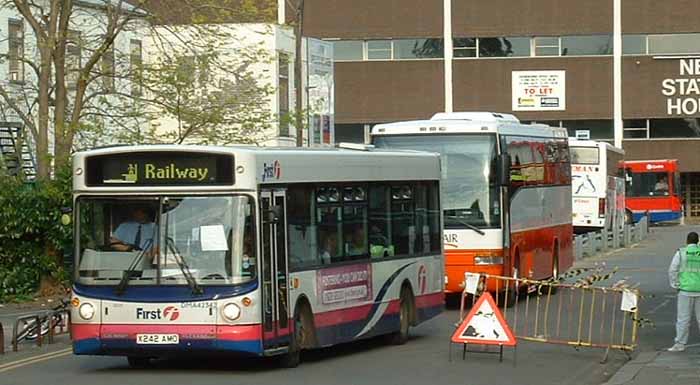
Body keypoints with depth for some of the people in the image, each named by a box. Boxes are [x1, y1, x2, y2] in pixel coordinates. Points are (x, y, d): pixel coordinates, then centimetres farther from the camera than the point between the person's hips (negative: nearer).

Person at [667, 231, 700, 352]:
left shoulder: (681, 253, -3)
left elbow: (672, 271, -5)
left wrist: (676, 286, 5)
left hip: (686, 289, -2)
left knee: (683, 318, 1)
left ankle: (680, 343, 0)